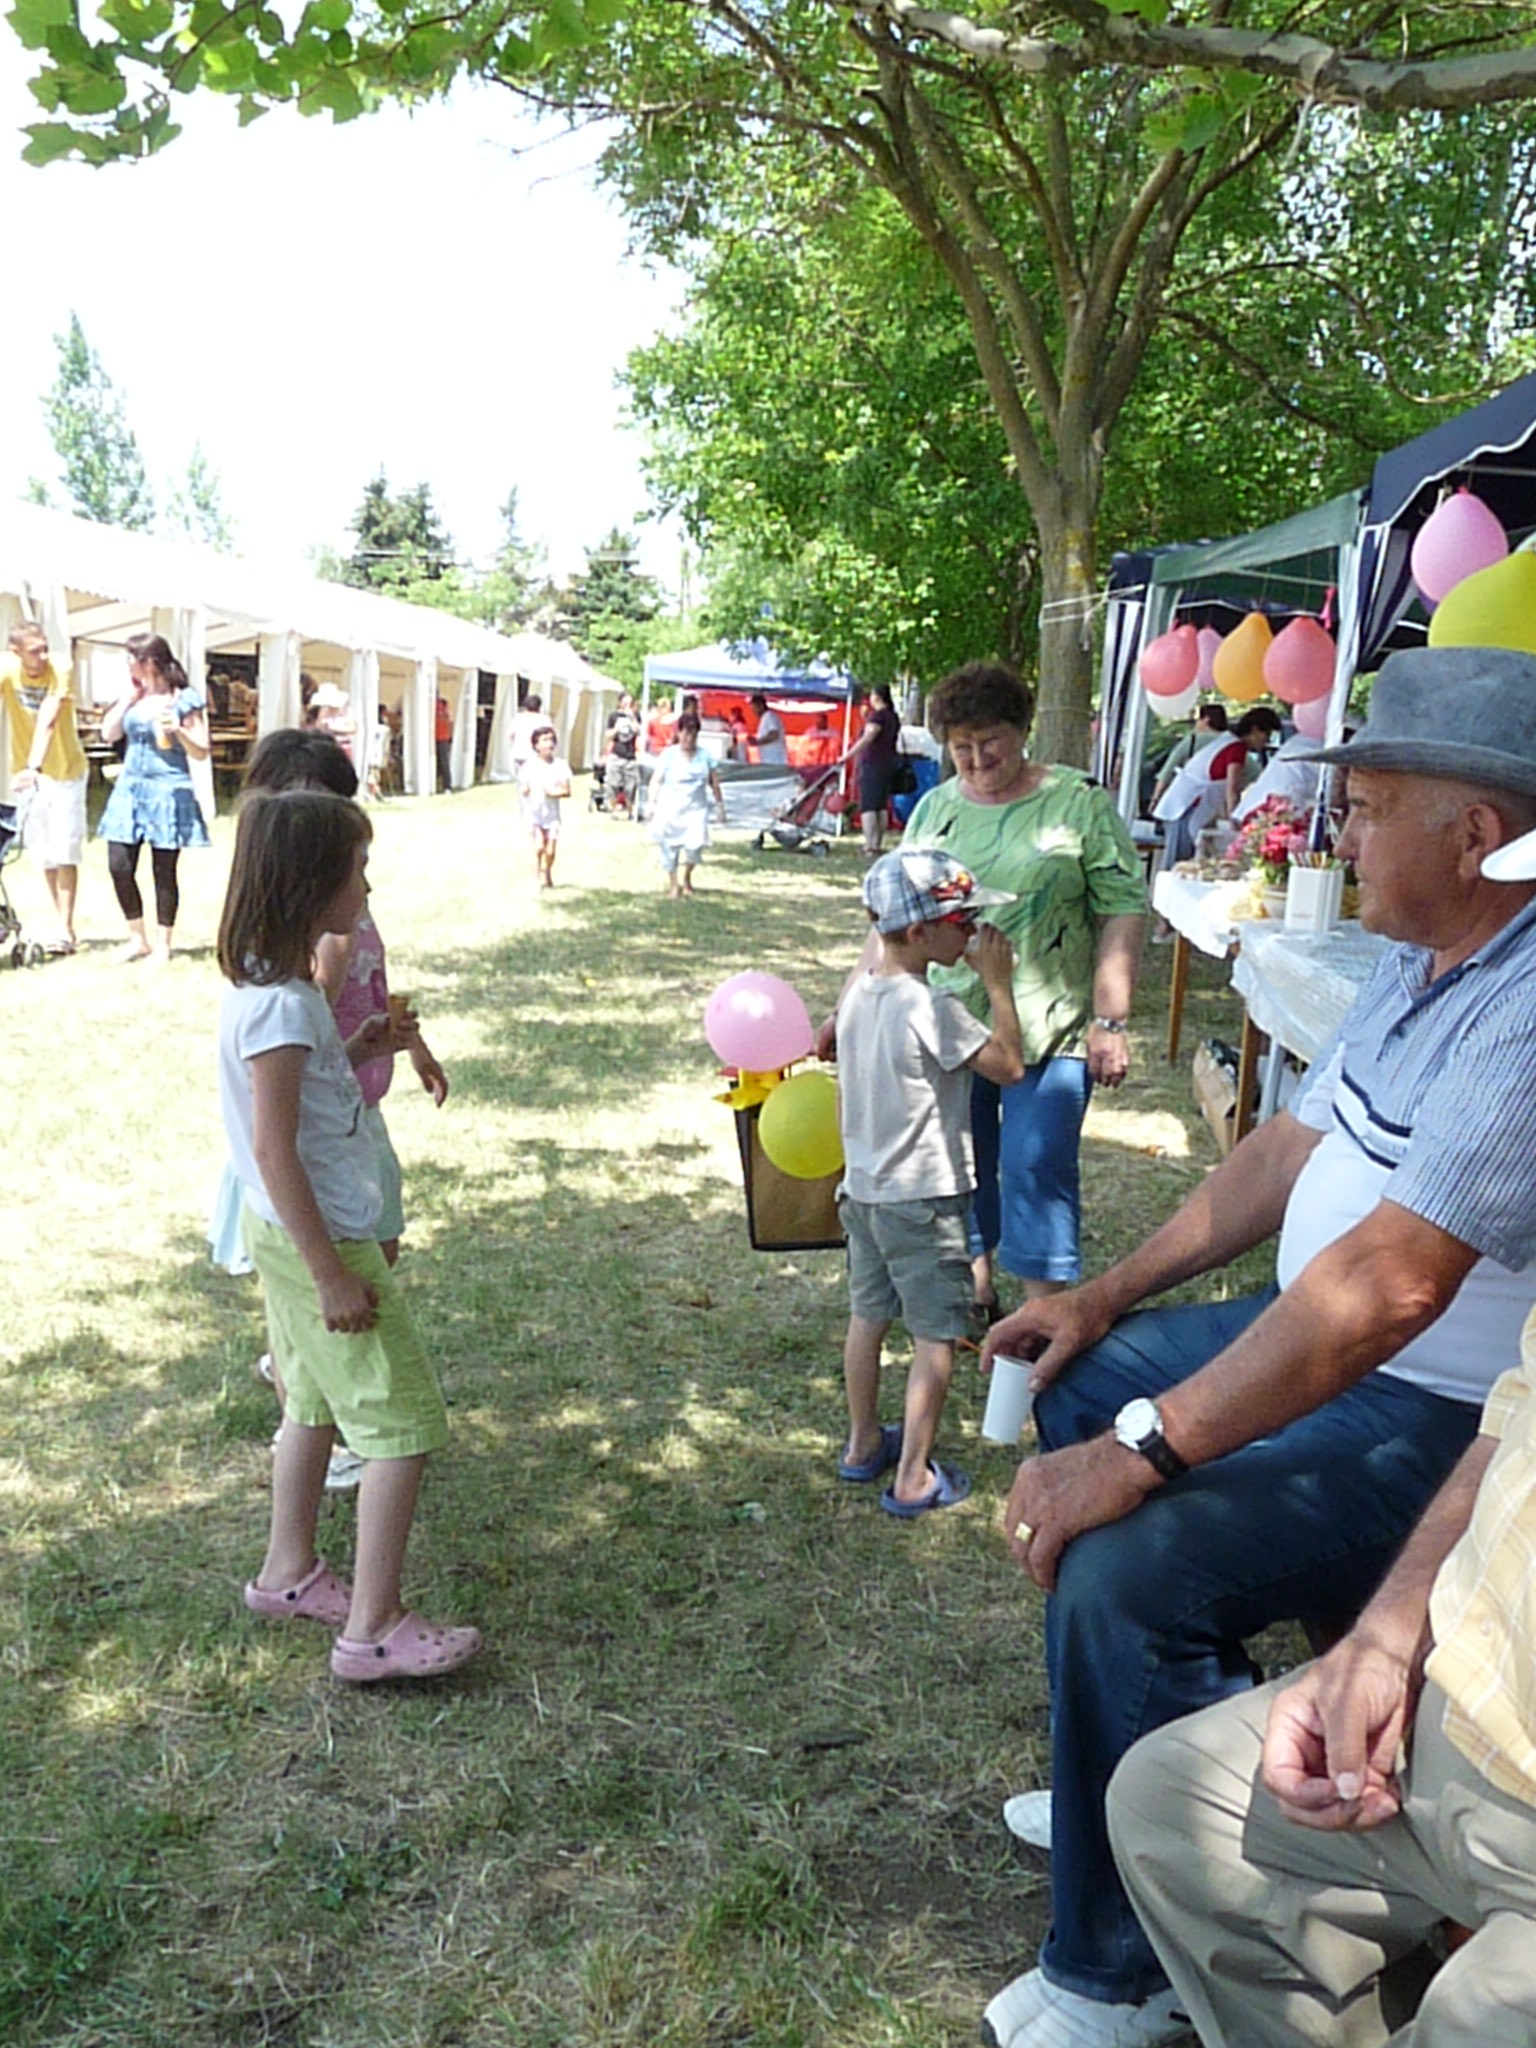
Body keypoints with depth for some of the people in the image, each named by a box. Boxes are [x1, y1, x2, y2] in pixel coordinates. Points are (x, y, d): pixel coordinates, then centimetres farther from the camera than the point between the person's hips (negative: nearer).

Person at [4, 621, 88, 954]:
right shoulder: (7, 668, -14)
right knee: (44, 854, 6)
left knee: (64, 851, -6)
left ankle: (65, 929, -2)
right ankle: (62, 926, 15)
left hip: (66, 769, -3)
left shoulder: (59, 670, -20)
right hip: (28, 770, 3)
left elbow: (47, 721, -32)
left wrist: (35, 766, -45)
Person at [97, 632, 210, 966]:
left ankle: (162, 944, 13)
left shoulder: (184, 700, -5)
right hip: (130, 788, 5)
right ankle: (137, 938, 15)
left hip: (167, 790, -5)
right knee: (119, 867, 0)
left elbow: (201, 753, -4)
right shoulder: (133, 696, 11)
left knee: (164, 872, 2)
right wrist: (128, 696, 2)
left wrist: (178, 729, -21)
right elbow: (108, 734, 4)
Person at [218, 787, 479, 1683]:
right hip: (319, 1237, -10)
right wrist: (332, 1276, -22)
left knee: (318, 1400, 23)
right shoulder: (284, 1004, -24)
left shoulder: (273, 983, 6)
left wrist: (355, 1048, 4)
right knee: (406, 1422, -2)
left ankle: (289, 1573, 38)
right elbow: (272, 1148, -25)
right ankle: (374, 1629, 6)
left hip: (292, 1230, 10)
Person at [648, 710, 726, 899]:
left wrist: (720, 805, 8)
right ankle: (673, 883, 18)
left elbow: (714, 783, 9)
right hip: (669, 809, -1)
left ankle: (687, 877, 16)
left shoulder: (704, 756, 4)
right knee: (669, 846, 2)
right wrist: (652, 804, -11)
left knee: (695, 844, -12)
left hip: (695, 809, 1)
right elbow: (656, 781, -4)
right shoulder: (668, 754, -3)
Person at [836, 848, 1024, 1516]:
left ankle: (863, 1444, 35)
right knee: (936, 1336, 3)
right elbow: (1009, 1065, -15)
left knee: (867, 1315, 20)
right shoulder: (933, 1010, -24)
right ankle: (913, 1479, 9)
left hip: (862, 1187, 8)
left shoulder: (858, 993, 2)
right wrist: (998, 984, -10)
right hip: (922, 1199, -8)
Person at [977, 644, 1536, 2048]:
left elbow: (1386, 1285, -36)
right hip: (1319, 1336, 11)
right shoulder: (1420, 960, 4)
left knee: (1124, 1566, -25)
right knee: (1080, 1390, 16)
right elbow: (1295, 1143, 12)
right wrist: (1112, 1292, 10)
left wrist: (1137, 1454, -31)